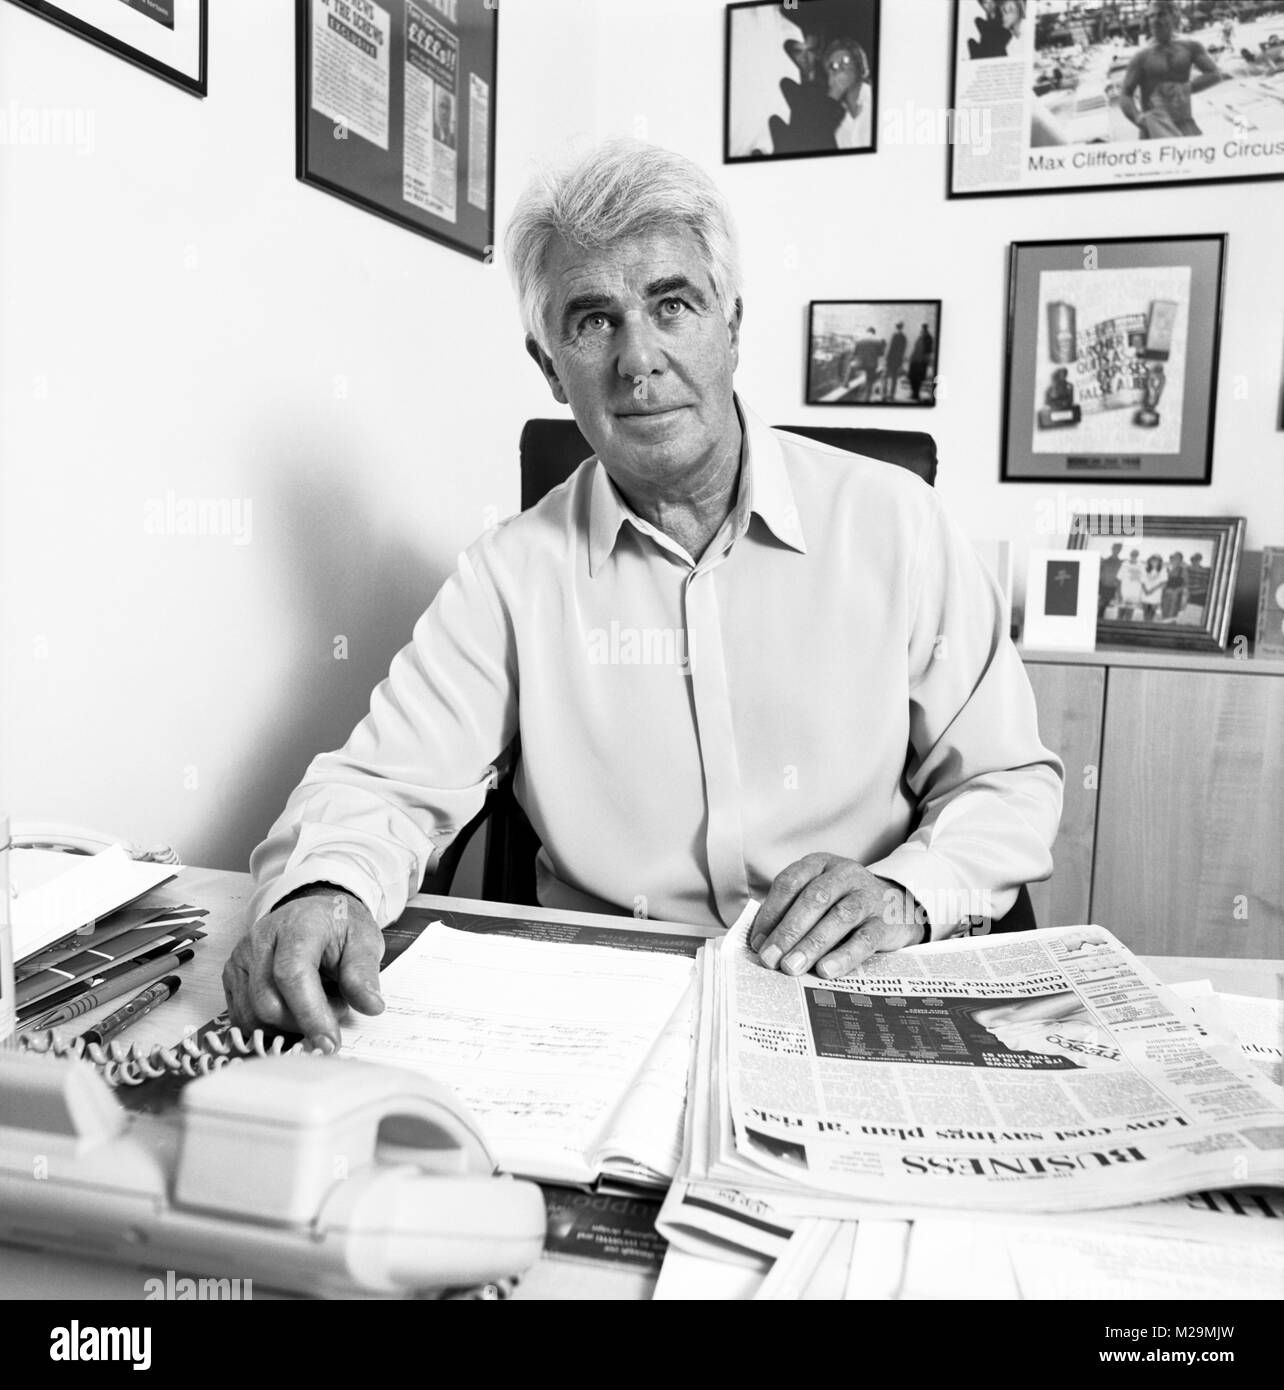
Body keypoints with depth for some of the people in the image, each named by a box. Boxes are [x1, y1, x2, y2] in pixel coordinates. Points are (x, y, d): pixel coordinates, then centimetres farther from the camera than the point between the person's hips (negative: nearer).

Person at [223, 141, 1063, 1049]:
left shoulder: (895, 522, 0)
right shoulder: (514, 573, 1)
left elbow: (1010, 784, 3)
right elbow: (390, 787, -3)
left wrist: (907, 890, -17)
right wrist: (323, 889, -27)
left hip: (863, 1006, 2)